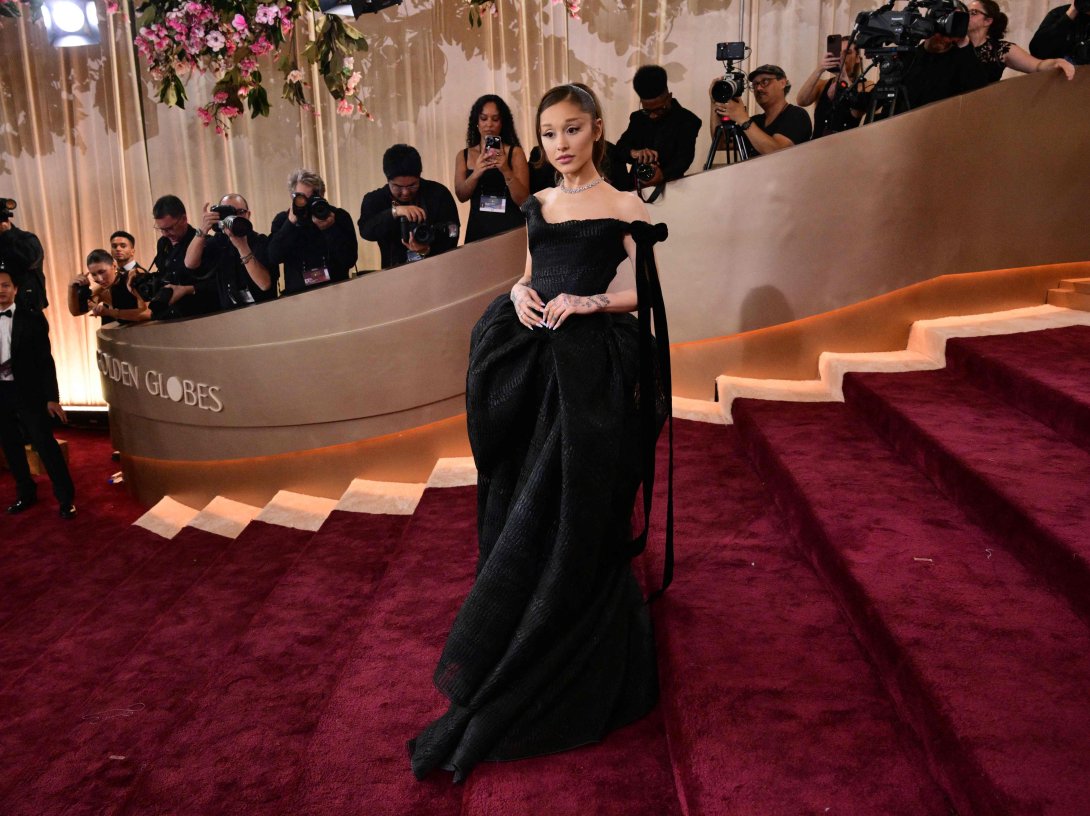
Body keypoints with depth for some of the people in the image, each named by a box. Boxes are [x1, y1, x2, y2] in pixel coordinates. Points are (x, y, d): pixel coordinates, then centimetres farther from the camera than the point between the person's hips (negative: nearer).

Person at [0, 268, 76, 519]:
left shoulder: (32, 318, -3)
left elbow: (45, 360, -4)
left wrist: (51, 397, -9)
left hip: (27, 392, -4)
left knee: (46, 445, -3)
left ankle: (66, 498, 6)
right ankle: (26, 493, 28)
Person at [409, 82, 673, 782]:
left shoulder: (622, 207, -2)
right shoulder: (538, 206, 16)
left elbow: (650, 293, -4)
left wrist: (592, 301, -18)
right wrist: (520, 293, -1)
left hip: (592, 371, -6)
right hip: (533, 367, 6)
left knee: (570, 520, -1)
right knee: (523, 509, 10)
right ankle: (523, 667, 28)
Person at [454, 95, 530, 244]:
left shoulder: (515, 152, -1)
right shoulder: (463, 155, 7)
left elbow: (523, 201, -7)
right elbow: (461, 196, -3)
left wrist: (506, 171, -22)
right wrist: (476, 173, -20)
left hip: (511, 227, -2)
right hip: (477, 229, 2)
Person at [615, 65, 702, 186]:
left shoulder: (687, 120, 0)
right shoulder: (637, 118, 14)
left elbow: (684, 157, -12)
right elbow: (620, 147, 6)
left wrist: (663, 175, -33)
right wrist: (633, 152, -19)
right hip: (636, 187, 3)